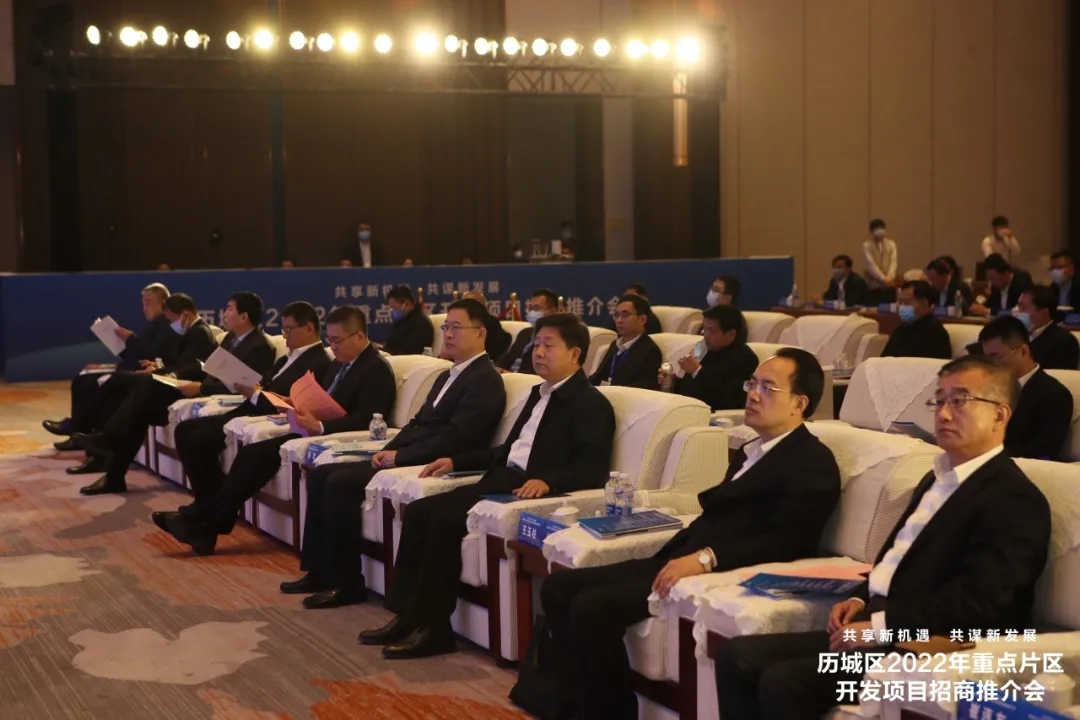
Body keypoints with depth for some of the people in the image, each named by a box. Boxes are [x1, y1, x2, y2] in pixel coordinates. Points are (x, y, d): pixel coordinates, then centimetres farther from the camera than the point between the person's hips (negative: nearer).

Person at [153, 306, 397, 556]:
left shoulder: (377, 370, -13)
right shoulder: (341, 362, 16)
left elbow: (365, 421, -23)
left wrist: (320, 427, -33)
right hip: (315, 430, 9)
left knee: (259, 454, -20)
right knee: (252, 453, -11)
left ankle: (205, 522, -14)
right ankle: (205, 520, -15)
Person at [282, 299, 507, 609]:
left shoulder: (486, 381, -12)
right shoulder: (447, 376, 21)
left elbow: (455, 439, -22)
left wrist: (400, 456, -17)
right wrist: (388, 450, 2)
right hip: (404, 458, 10)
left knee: (340, 482, -23)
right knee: (320, 475, 2)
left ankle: (346, 582, -13)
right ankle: (319, 570, 5)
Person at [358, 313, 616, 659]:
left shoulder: (591, 404, -5)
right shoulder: (539, 393, 24)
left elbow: (592, 471, -17)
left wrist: (547, 480, -33)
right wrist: (456, 461, 19)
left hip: (532, 490, -9)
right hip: (501, 479, 9)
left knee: (445, 521, -24)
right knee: (419, 511, -6)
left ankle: (433, 628, -14)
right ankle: (407, 615, -4)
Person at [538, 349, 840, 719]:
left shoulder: (812, 463, -5)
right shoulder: (752, 451, 23)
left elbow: (786, 543, -18)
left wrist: (706, 558, -27)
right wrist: (674, 555, 2)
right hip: (681, 560, 10)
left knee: (593, 607, -25)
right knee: (559, 587, -1)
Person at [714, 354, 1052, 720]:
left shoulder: (1015, 500, -10)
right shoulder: (938, 477, 22)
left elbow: (977, 602, -22)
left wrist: (882, 625, -20)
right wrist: (861, 599, 7)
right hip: (879, 627, 9)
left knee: (782, 682, -26)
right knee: (737, 655, -5)